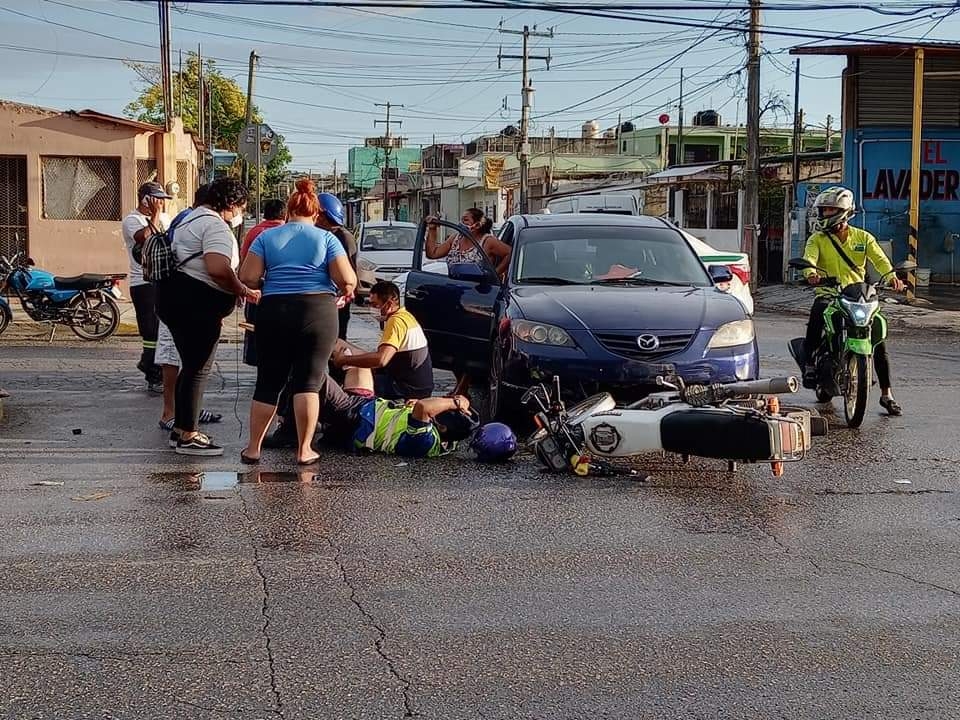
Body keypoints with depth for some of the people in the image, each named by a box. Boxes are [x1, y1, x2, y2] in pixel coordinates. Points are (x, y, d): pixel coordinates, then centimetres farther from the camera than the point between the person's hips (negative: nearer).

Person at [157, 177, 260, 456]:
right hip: (196, 304, -11)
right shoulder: (216, 226, -13)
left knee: (191, 366, 19)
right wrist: (243, 291, -15)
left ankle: (181, 427, 26)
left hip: (176, 297, 11)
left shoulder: (194, 219, 21)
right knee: (199, 370, -5)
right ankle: (188, 436, -2)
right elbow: (218, 269, -28)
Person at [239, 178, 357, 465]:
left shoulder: (266, 237, 8)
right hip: (318, 312, -2)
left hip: (273, 313, 2)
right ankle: (304, 450, 3)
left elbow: (248, 277, -1)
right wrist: (346, 291, 17)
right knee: (308, 382, 3)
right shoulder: (326, 239, 3)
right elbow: (347, 280, -5)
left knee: (268, 382, 9)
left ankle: (253, 448, 13)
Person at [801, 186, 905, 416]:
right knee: (817, 312, -36)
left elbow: (879, 258, -6)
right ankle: (809, 364, -26)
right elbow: (809, 258, -12)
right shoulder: (818, 239, 8)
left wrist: (891, 276, -27)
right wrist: (811, 273, -37)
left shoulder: (863, 238, 10)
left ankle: (887, 394, 2)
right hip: (828, 294, -1)